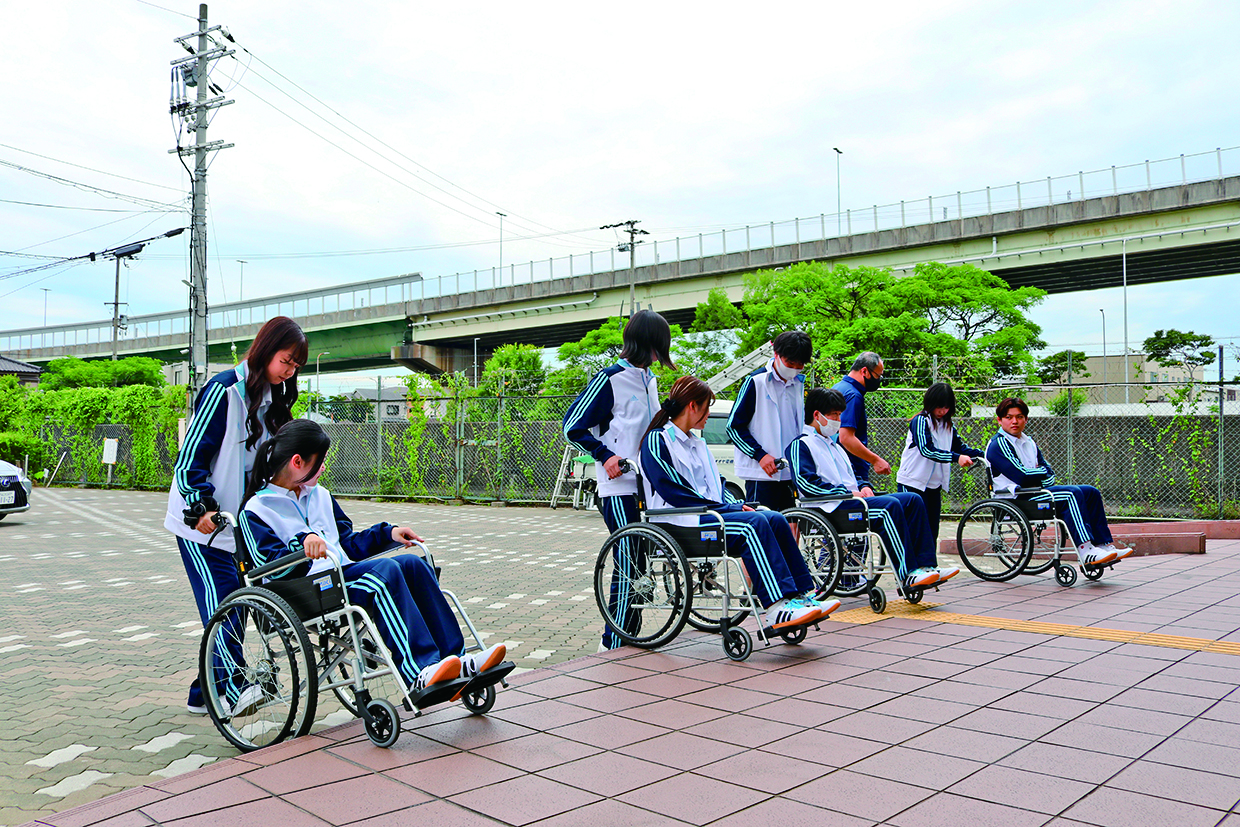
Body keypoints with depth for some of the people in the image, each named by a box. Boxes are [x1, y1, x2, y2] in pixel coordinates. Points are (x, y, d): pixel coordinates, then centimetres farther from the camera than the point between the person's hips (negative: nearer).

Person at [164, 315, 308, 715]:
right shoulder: (224, 390, -15)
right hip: (201, 521, -8)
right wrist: (201, 506, -24)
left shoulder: (270, 399, 11)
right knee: (223, 606, -10)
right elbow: (190, 455, -16)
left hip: (236, 520, 8)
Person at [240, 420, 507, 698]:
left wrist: (387, 533, 15)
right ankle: (417, 674, -41)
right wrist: (303, 543, -29)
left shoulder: (320, 495, 24)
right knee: (384, 569, -31)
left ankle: (456, 659, -23)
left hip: (344, 575, 7)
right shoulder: (255, 510, 1)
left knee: (412, 563, -18)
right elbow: (271, 568, -12)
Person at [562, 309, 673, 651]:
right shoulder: (610, 378, -8)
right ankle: (613, 645, 2)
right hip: (619, 486, -8)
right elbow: (573, 426, -8)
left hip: (647, 484, 8)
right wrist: (606, 455, -15)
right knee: (628, 565, -8)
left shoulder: (649, 379, 16)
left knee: (639, 564, 11)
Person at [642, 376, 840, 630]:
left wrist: (736, 505, 0)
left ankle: (801, 595, -15)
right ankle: (776, 607, -34)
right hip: (680, 524, -8)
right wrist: (729, 509, -15)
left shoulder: (696, 443, 23)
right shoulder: (657, 441, -5)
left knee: (776, 519, -12)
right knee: (753, 524, -29)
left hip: (709, 513, 8)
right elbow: (673, 492, -15)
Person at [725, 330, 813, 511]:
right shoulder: (755, 382, -7)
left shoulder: (798, 384, 14)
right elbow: (734, 426, -6)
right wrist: (760, 455, -15)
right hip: (761, 472, -6)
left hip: (791, 473, 7)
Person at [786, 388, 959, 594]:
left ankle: (926, 565, -13)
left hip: (852, 499, 9)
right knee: (889, 506, -29)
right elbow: (805, 483, -15)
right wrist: (847, 492, -15)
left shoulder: (834, 444, 29)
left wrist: (863, 487, 8)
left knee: (912, 500, -7)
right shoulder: (800, 445, -1)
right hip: (832, 507, -9)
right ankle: (908, 575, -30)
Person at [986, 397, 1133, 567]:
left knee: (1091, 492, 2)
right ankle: (1085, 551, -30)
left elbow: (1049, 472, 14)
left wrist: (1044, 480, -9)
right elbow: (1022, 477, -19)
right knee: (1071, 494, -26)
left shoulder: (1029, 442, 19)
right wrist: (1042, 472, 0)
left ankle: (1105, 546, -2)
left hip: (1036, 491, 9)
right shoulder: (998, 444, -10)